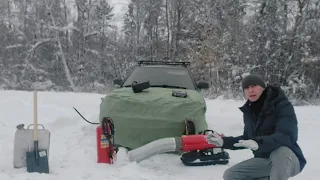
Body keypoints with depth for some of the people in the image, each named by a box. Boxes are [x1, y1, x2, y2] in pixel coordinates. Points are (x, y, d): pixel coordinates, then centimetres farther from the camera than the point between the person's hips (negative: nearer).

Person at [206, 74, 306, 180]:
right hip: (264, 161, 7)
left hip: (289, 160, -7)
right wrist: (224, 141, -1)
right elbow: (248, 139, 13)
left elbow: (287, 136, -34)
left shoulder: (283, 106, -19)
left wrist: (259, 143, -50)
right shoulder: (249, 111, 4)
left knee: (279, 151, -41)